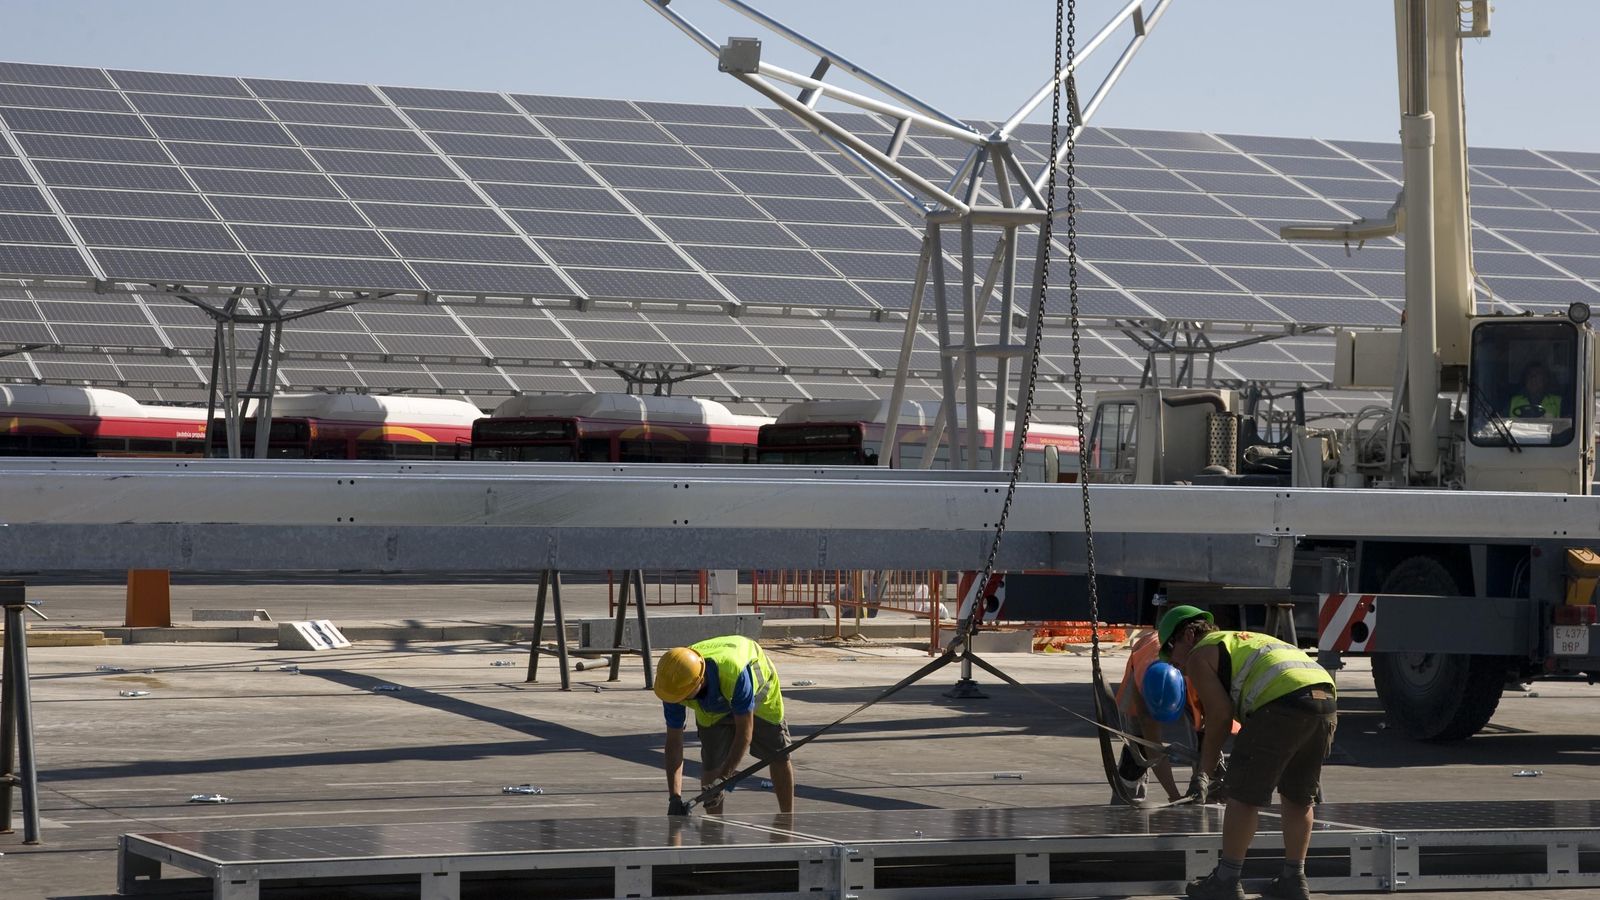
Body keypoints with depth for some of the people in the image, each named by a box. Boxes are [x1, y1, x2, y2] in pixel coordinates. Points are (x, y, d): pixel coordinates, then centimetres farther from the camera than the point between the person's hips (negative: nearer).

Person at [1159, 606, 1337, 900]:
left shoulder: (1199, 656, 12)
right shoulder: (1245, 639, 37)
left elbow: (1220, 712, 1)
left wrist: (1205, 768, 10)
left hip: (1284, 704, -8)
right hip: (1326, 701, 8)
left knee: (1243, 795, 4)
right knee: (1299, 797, 20)